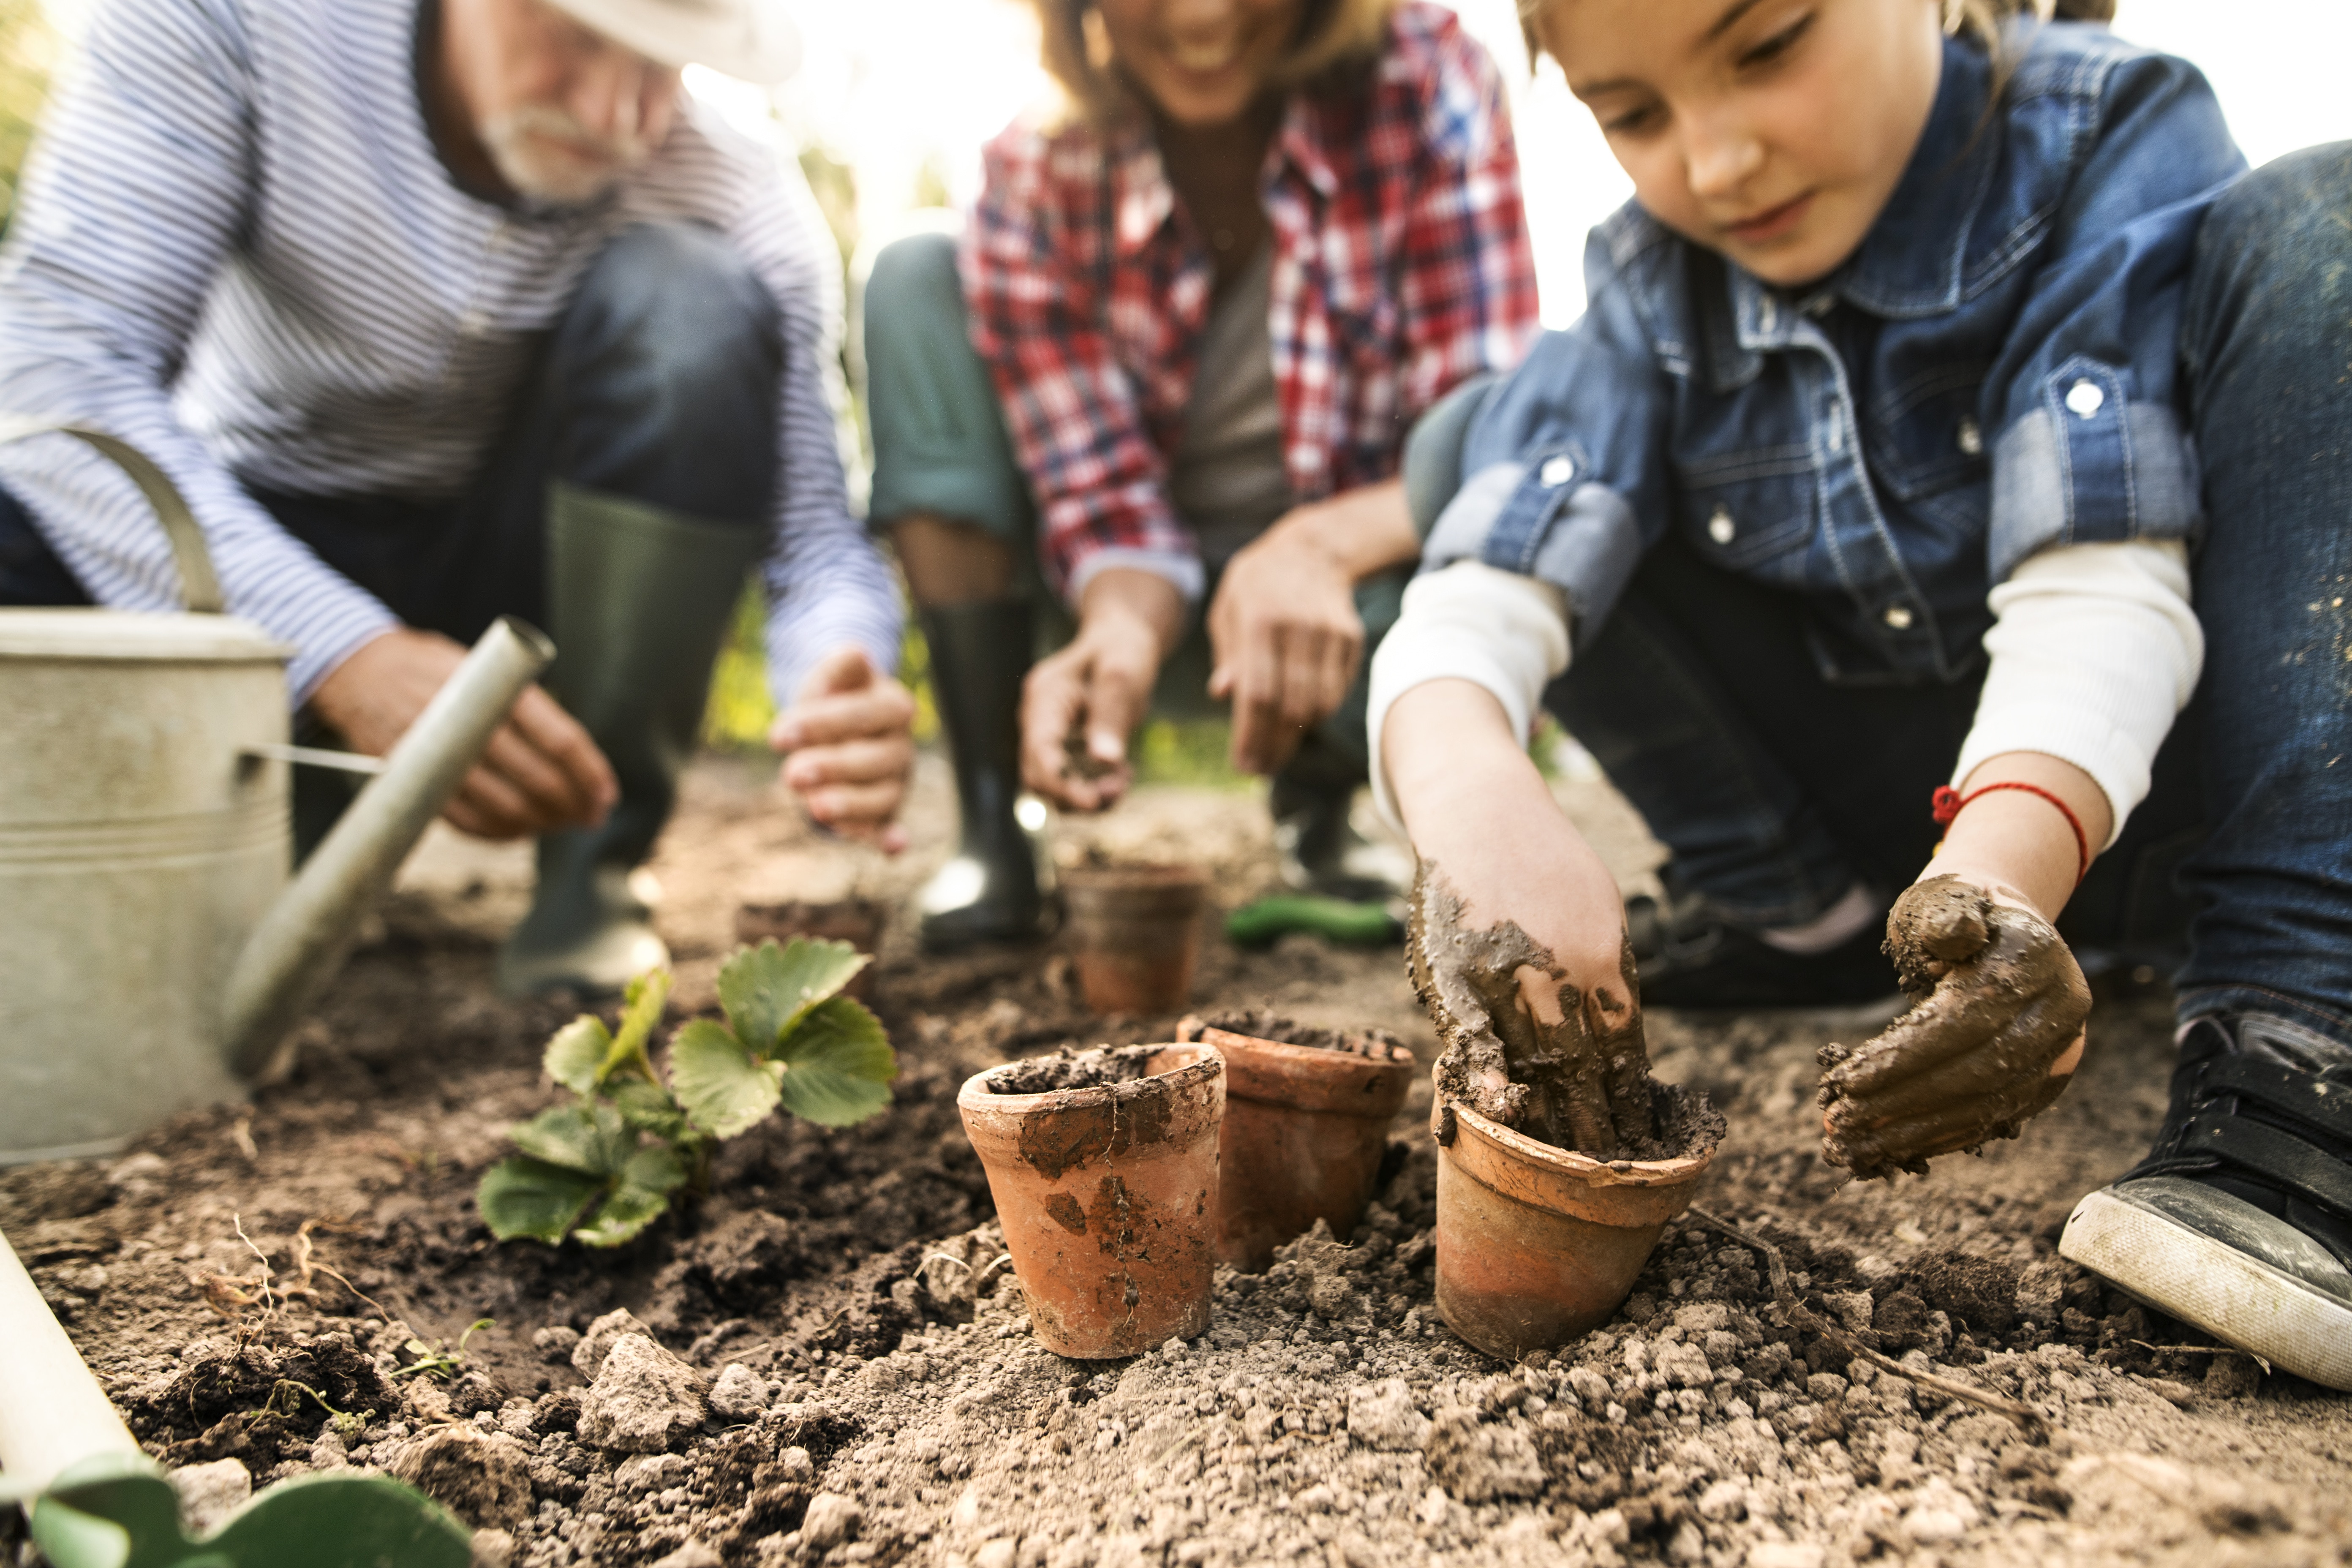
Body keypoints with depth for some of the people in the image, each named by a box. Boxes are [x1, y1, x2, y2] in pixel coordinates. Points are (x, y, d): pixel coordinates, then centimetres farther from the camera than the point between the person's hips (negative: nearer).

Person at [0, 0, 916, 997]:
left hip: (513, 572, 0)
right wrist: (342, 654, -40)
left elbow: (814, 535, -19)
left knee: (692, 297, -26)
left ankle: (587, 877, -18)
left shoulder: (737, 206, -18)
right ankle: (294, 817, -1)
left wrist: (840, 696, -43)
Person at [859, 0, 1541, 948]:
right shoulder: (1035, 178, -15)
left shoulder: (1426, 84, -18)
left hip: (1342, 585, -1)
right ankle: (989, 829, -15)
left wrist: (1320, 543, -43)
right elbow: (1107, 498, -16)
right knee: (916, 283, -16)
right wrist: (1120, 632, -39)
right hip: (1143, 600, 1)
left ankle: (1318, 810, 4)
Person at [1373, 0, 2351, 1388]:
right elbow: (1482, 591, -22)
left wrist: (2005, 864, -45)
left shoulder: (2115, 142, -14)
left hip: (2122, 765, -2)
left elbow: (2098, 582, -27)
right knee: (1481, 443, -8)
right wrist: (1463, 780, -43)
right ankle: (1806, 914, -3)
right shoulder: (1657, 282, -7)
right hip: (1908, 810, 3)